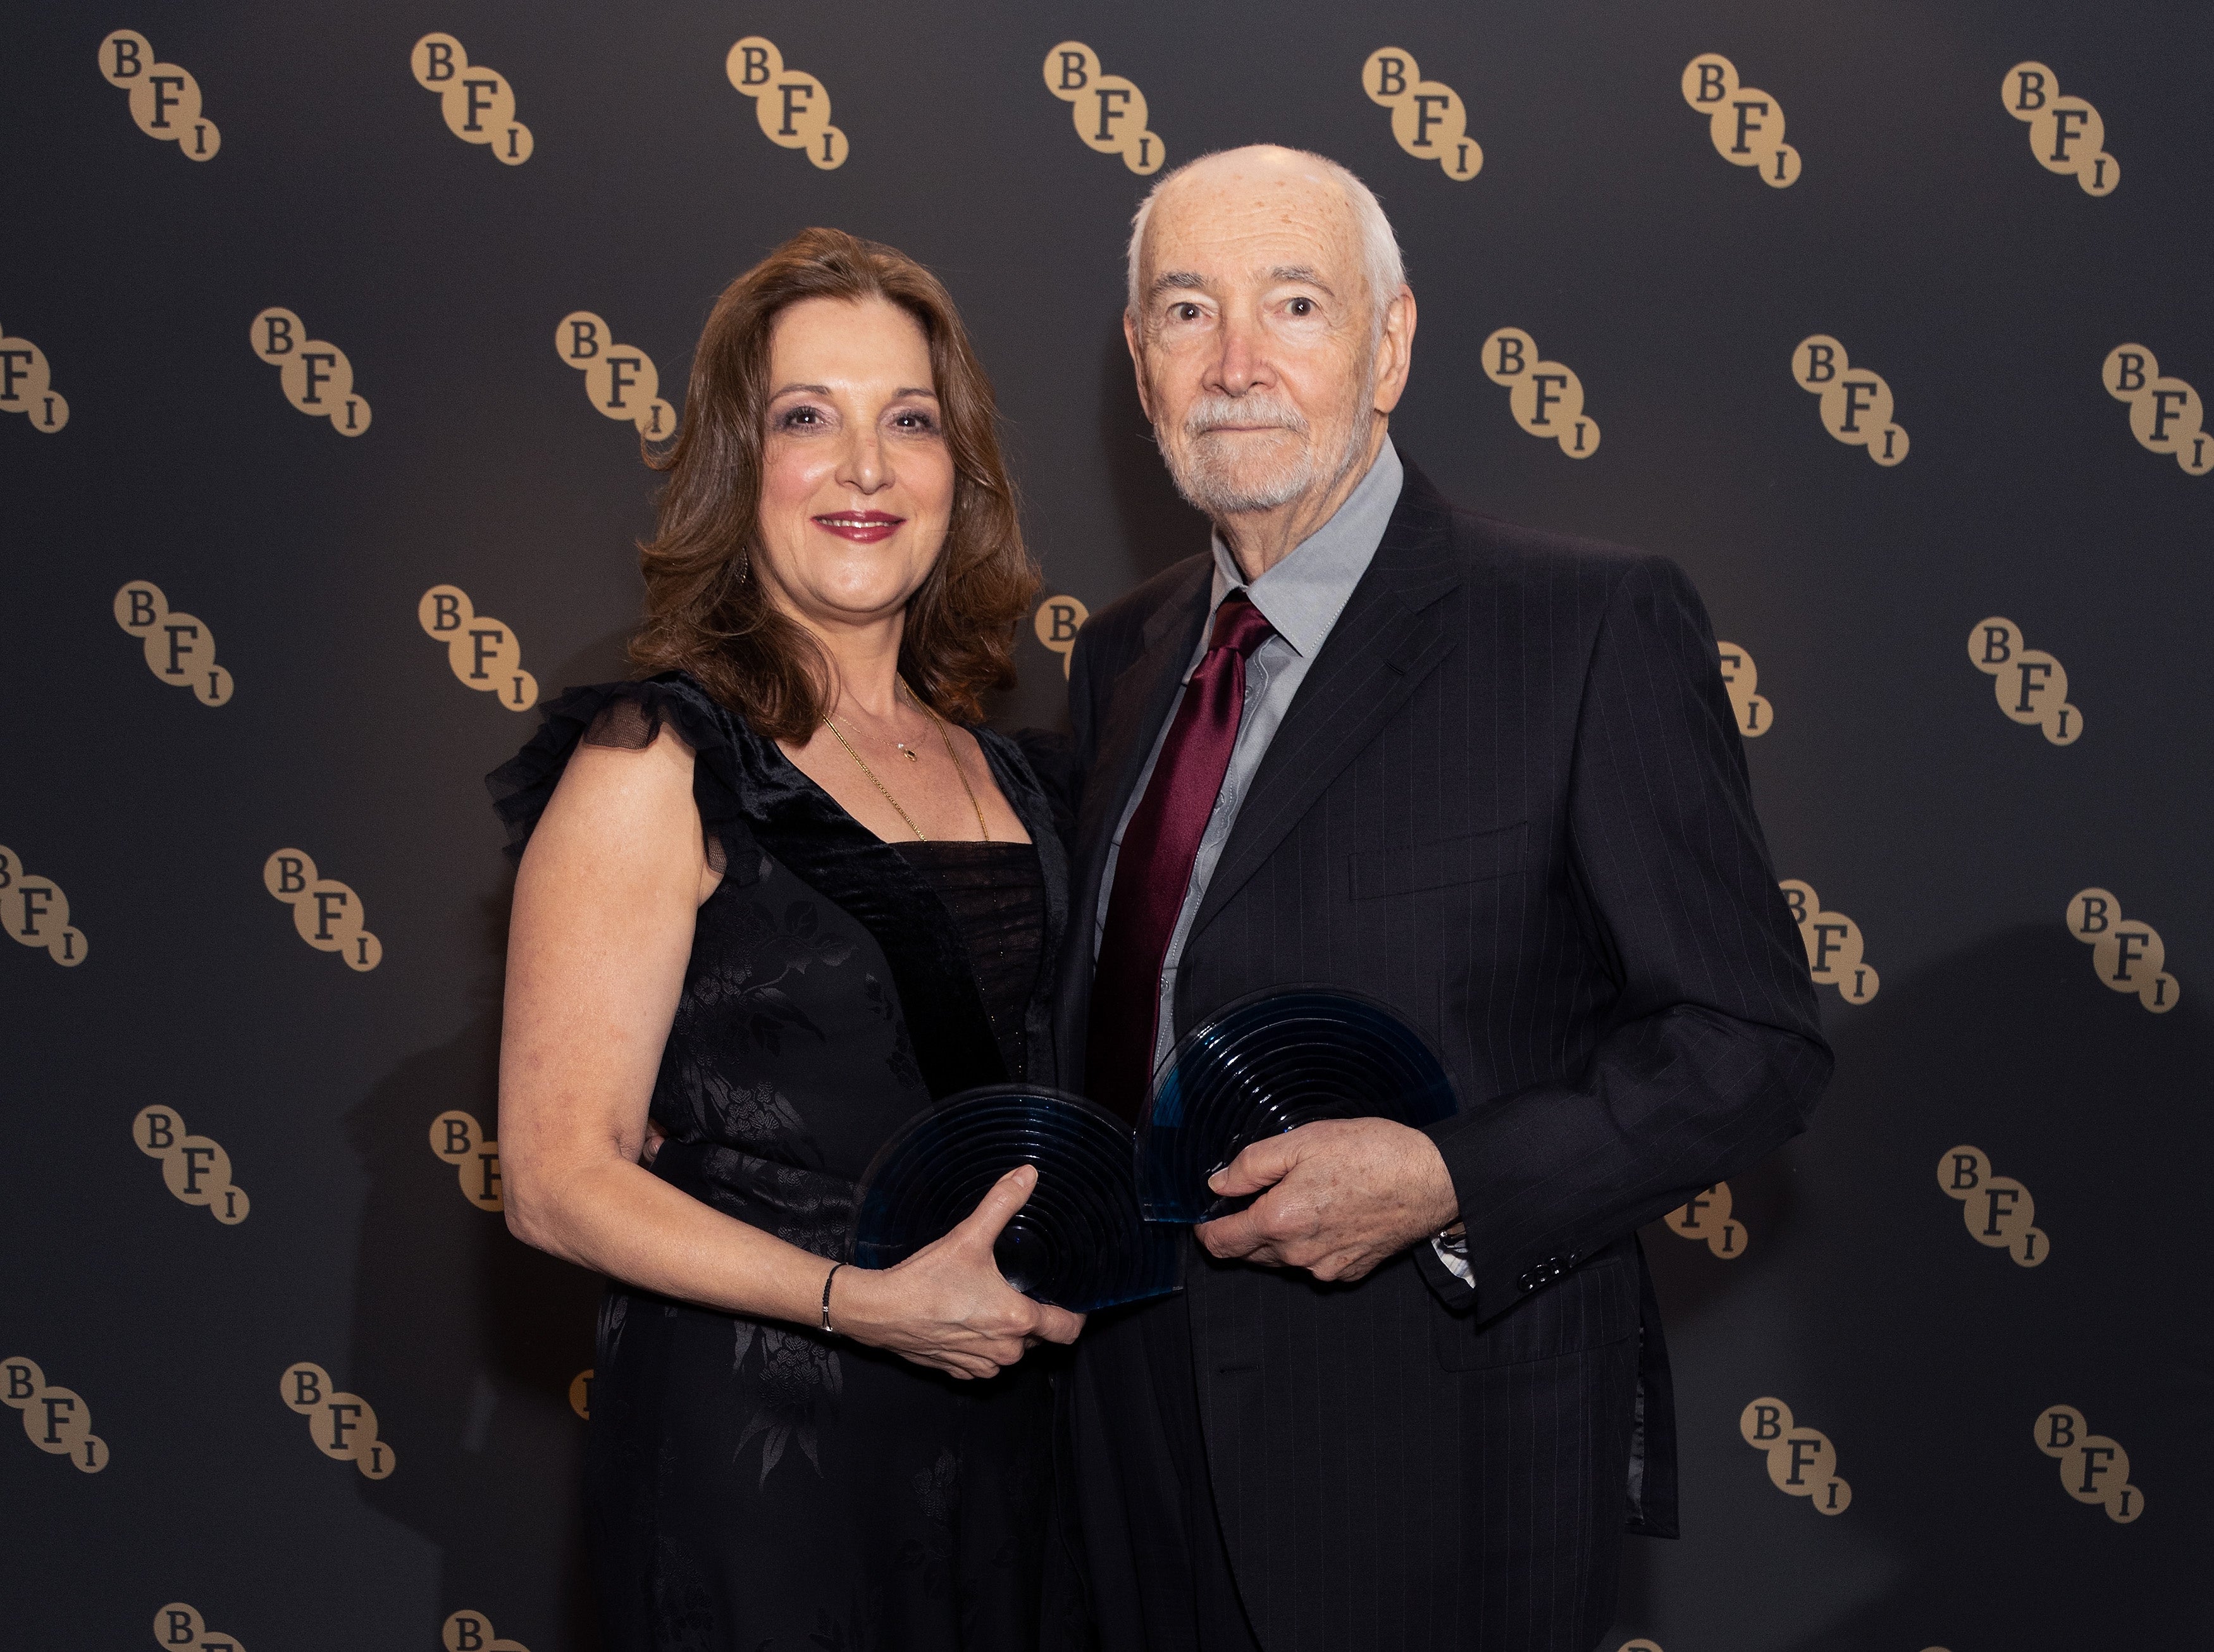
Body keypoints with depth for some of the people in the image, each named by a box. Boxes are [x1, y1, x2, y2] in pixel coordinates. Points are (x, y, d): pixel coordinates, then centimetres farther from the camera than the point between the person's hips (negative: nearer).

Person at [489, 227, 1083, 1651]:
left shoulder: (990, 766, 8)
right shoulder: (658, 768, -11)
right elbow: (562, 1178, -14)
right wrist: (863, 1302, -23)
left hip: (995, 1418, 6)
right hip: (750, 1439, -6)